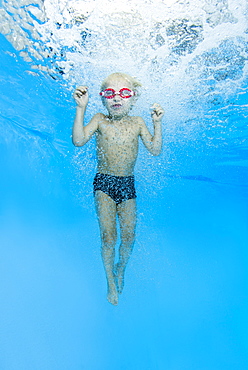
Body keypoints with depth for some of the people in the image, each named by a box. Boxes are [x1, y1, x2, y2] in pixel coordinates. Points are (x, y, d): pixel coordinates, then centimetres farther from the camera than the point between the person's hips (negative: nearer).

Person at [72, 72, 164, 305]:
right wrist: (81, 108, -19)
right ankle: (110, 281, 20)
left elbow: (155, 150, -2)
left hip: (128, 184, 2)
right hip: (104, 183, -1)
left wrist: (157, 123, -11)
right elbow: (78, 140, -15)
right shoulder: (100, 120, -1)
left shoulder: (137, 123, 3)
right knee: (108, 237, -7)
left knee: (128, 238, 2)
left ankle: (121, 270, 36)